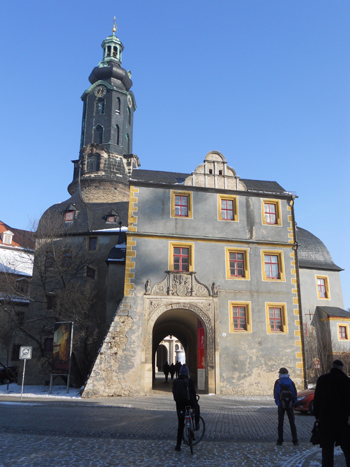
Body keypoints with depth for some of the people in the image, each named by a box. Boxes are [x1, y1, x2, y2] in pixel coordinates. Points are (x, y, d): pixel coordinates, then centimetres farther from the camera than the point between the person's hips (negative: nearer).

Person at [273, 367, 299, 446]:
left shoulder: (277, 382, -4)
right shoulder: (291, 382, 2)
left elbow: (275, 394, -3)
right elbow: (295, 394, 2)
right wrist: (293, 403, 11)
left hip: (281, 405, -2)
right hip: (290, 405, 2)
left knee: (280, 423, 4)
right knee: (292, 423, 7)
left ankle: (280, 441, 4)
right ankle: (295, 441, 5)